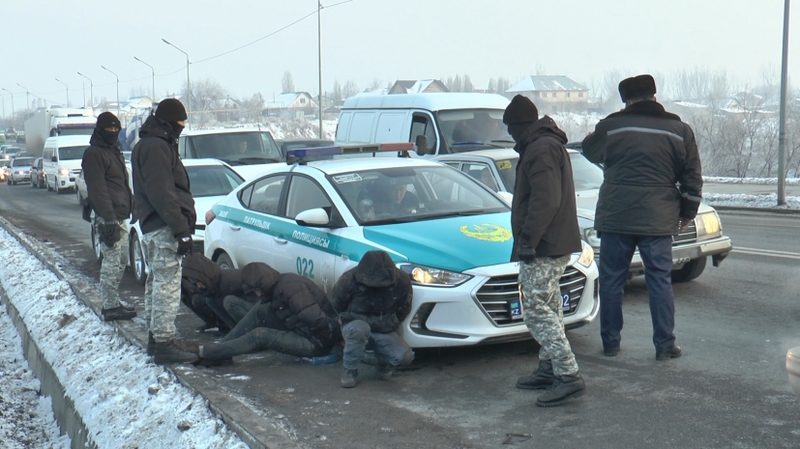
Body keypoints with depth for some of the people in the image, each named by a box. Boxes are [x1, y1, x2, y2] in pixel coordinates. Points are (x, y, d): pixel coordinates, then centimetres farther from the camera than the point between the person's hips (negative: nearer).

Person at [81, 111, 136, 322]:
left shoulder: (114, 151, 21)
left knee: (121, 259, 15)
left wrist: (130, 207, 21)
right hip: (108, 218, -10)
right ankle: (110, 307, -5)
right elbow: (97, 190, -18)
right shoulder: (94, 154, -10)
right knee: (112, 261, -9)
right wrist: (109, 219, -23)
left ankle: (112, 301, 24)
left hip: (120, 216, 10)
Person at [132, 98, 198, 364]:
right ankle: (164, 343, -10)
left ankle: (156, 336, 26)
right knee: (167, 285, -10)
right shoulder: (156, 146, -13)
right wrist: (181, 229, -23)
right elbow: (162, 193, -21)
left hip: (152, 226, 11)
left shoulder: (150, 144, 21)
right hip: (164, 227, -11)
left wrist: (182, 225, 22)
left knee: (157, 282, 17)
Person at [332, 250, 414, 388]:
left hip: (384, 330, 2)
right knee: (360, 329, -40)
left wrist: (390, 324, 4)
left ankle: (384, 362, 13)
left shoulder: (401, 280, -12)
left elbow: (403, 309, 6)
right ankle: (349, 371, -17)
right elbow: (336, 305, 1)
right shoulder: (349, 279, -18)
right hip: (354, 324, -2)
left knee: (405, 356, -23)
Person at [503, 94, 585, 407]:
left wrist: (528, 238, -23)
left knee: (537, 310, -11)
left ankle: (569, 376, -13)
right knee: (547, 308, 17)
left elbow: (546, 201, -25)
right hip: (557, 243, 11)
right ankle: (549, 369, 25)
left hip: (543, 247, -11)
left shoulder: (540, 150, -16)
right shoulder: (550, 144, 18)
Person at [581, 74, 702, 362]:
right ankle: (665, 346, 8)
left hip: (615, 217, 0)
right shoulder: (679, 130, 4)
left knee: (611, 280, 9)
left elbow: (590, 151, 19)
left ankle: (610, 342, 13)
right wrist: (687, 212, 17)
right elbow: (692, 178, 6)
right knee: (660, 281, 7)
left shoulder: (611, 126, 0)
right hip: (658, 219, 1)